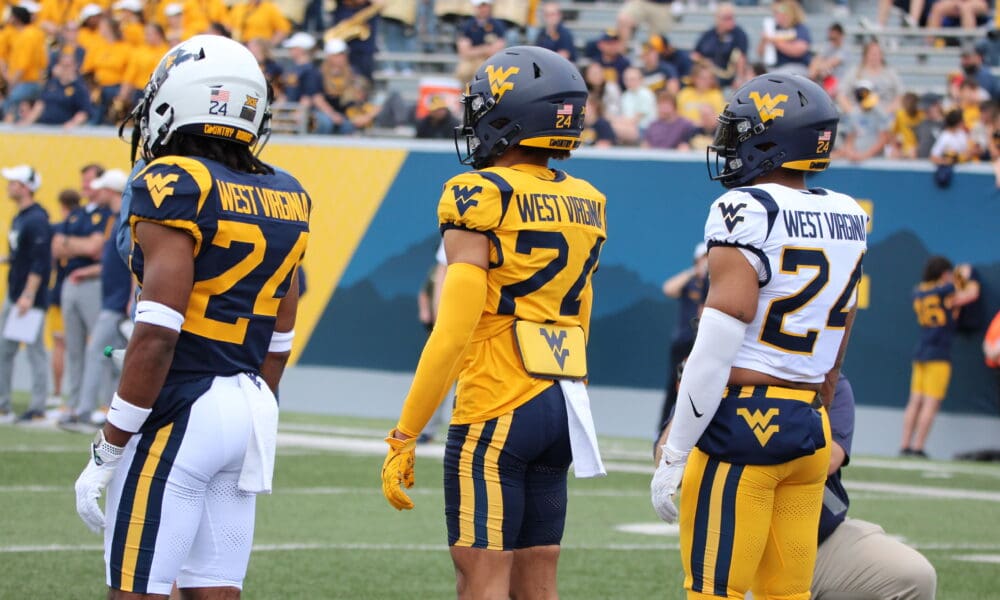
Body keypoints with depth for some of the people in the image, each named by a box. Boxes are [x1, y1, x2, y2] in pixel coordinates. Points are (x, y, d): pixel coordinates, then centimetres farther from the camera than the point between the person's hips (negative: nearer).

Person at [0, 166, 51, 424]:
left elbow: (40, 262, -21)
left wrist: (29, 296, -24)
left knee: (35, 351, -5)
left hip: (30, 297, -10)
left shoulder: (36, 219, -16)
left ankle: (38, 410, -2)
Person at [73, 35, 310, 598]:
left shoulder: (176, 187, -13)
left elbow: (158, 336, -18)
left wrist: (108, 449, -13)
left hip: (178, 415, -8)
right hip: (249, 409, 8)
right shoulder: (284, 198, 10)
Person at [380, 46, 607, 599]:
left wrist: (403, 438, -12)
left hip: (495, 408, -7)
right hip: (562, 404, 7)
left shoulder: (481, 199, -11)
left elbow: (453, 332, -16)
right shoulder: (584, 205, 11)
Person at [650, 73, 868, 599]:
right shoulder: (848, 219, 10)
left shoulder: (746, 212, -12)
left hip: (742, 419, -7)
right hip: (810, 428, 7)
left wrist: (674, 455, -13)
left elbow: (718, 345, -16)